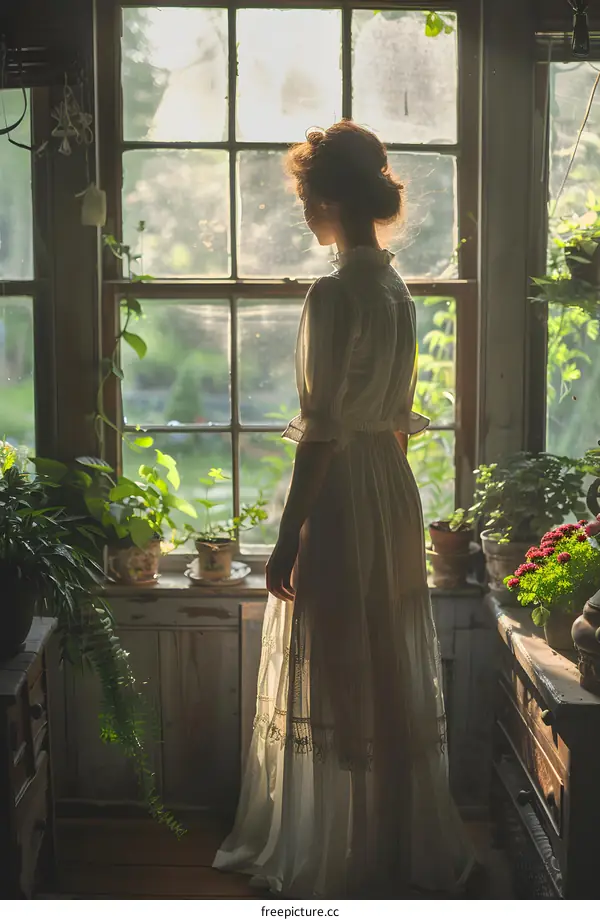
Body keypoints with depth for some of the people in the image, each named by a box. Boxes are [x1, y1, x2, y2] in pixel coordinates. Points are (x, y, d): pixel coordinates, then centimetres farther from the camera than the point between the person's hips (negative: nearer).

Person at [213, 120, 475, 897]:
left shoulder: (334, 294, -17)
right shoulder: (396, 289, 10)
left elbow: (322, 430, -20)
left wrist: (288, 537, -16)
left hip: (341, 495, -9)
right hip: (393, 489, 9)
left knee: (334, 680, 3)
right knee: (390, 673, 17)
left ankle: (336, 860, 17)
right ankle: (404, 843, 31)